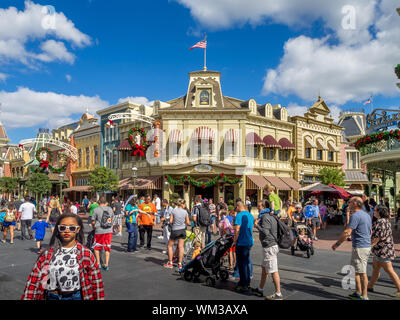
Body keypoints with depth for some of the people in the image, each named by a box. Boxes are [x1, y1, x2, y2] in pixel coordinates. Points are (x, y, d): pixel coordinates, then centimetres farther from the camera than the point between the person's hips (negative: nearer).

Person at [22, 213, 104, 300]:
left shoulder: (86, 254, -8)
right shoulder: (47, 254, -3)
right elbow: (33, 282, -3)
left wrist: (99, 298, -7)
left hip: (75, 296, -1)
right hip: (51, 296, 1)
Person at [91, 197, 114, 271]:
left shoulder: (96, 210, -8)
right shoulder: (110, 209, 5)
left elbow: (93, 222, -6)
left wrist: (94, 227, 14)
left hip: (99, 231, -3)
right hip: (109, 231, 3)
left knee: (97, 247, 16)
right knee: (107, 248, 11)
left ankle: (98, 263, 17)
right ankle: (106, 265, 11)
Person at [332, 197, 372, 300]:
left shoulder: (355, 216, -17)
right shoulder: (367, 215, 14)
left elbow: (347, 232, -21)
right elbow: (370, 232, 22)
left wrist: (337, 244, -13)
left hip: (359, 247, -10)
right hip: (367, 246, 10)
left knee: (362, 272, -2)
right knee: (356, 270, 17)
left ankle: (364, 296, 5)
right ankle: (358, 293, 25)